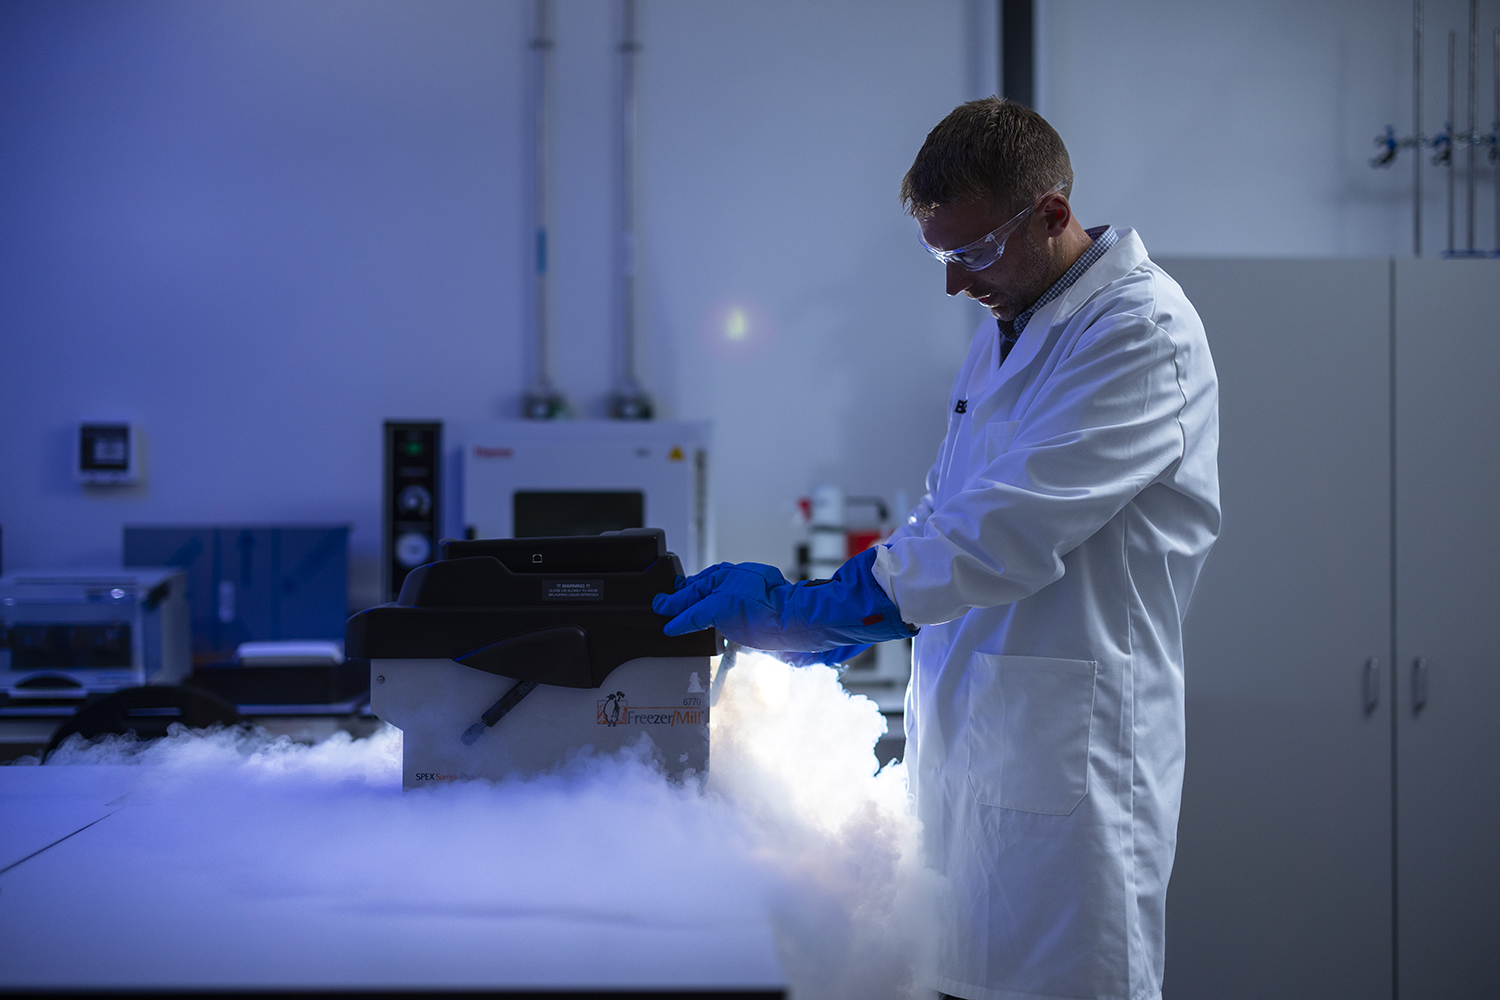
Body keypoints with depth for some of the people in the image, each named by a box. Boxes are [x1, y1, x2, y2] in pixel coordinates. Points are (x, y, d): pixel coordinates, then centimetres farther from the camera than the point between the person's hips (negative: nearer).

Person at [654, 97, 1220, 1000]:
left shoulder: (1142, 331, -15)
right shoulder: (1008, 327, 15)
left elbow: (1010, 527, -24)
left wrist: (816, 609, -22)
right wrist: (848, 615, 9)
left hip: (1068, 753, -8)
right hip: (969, 742, 8)